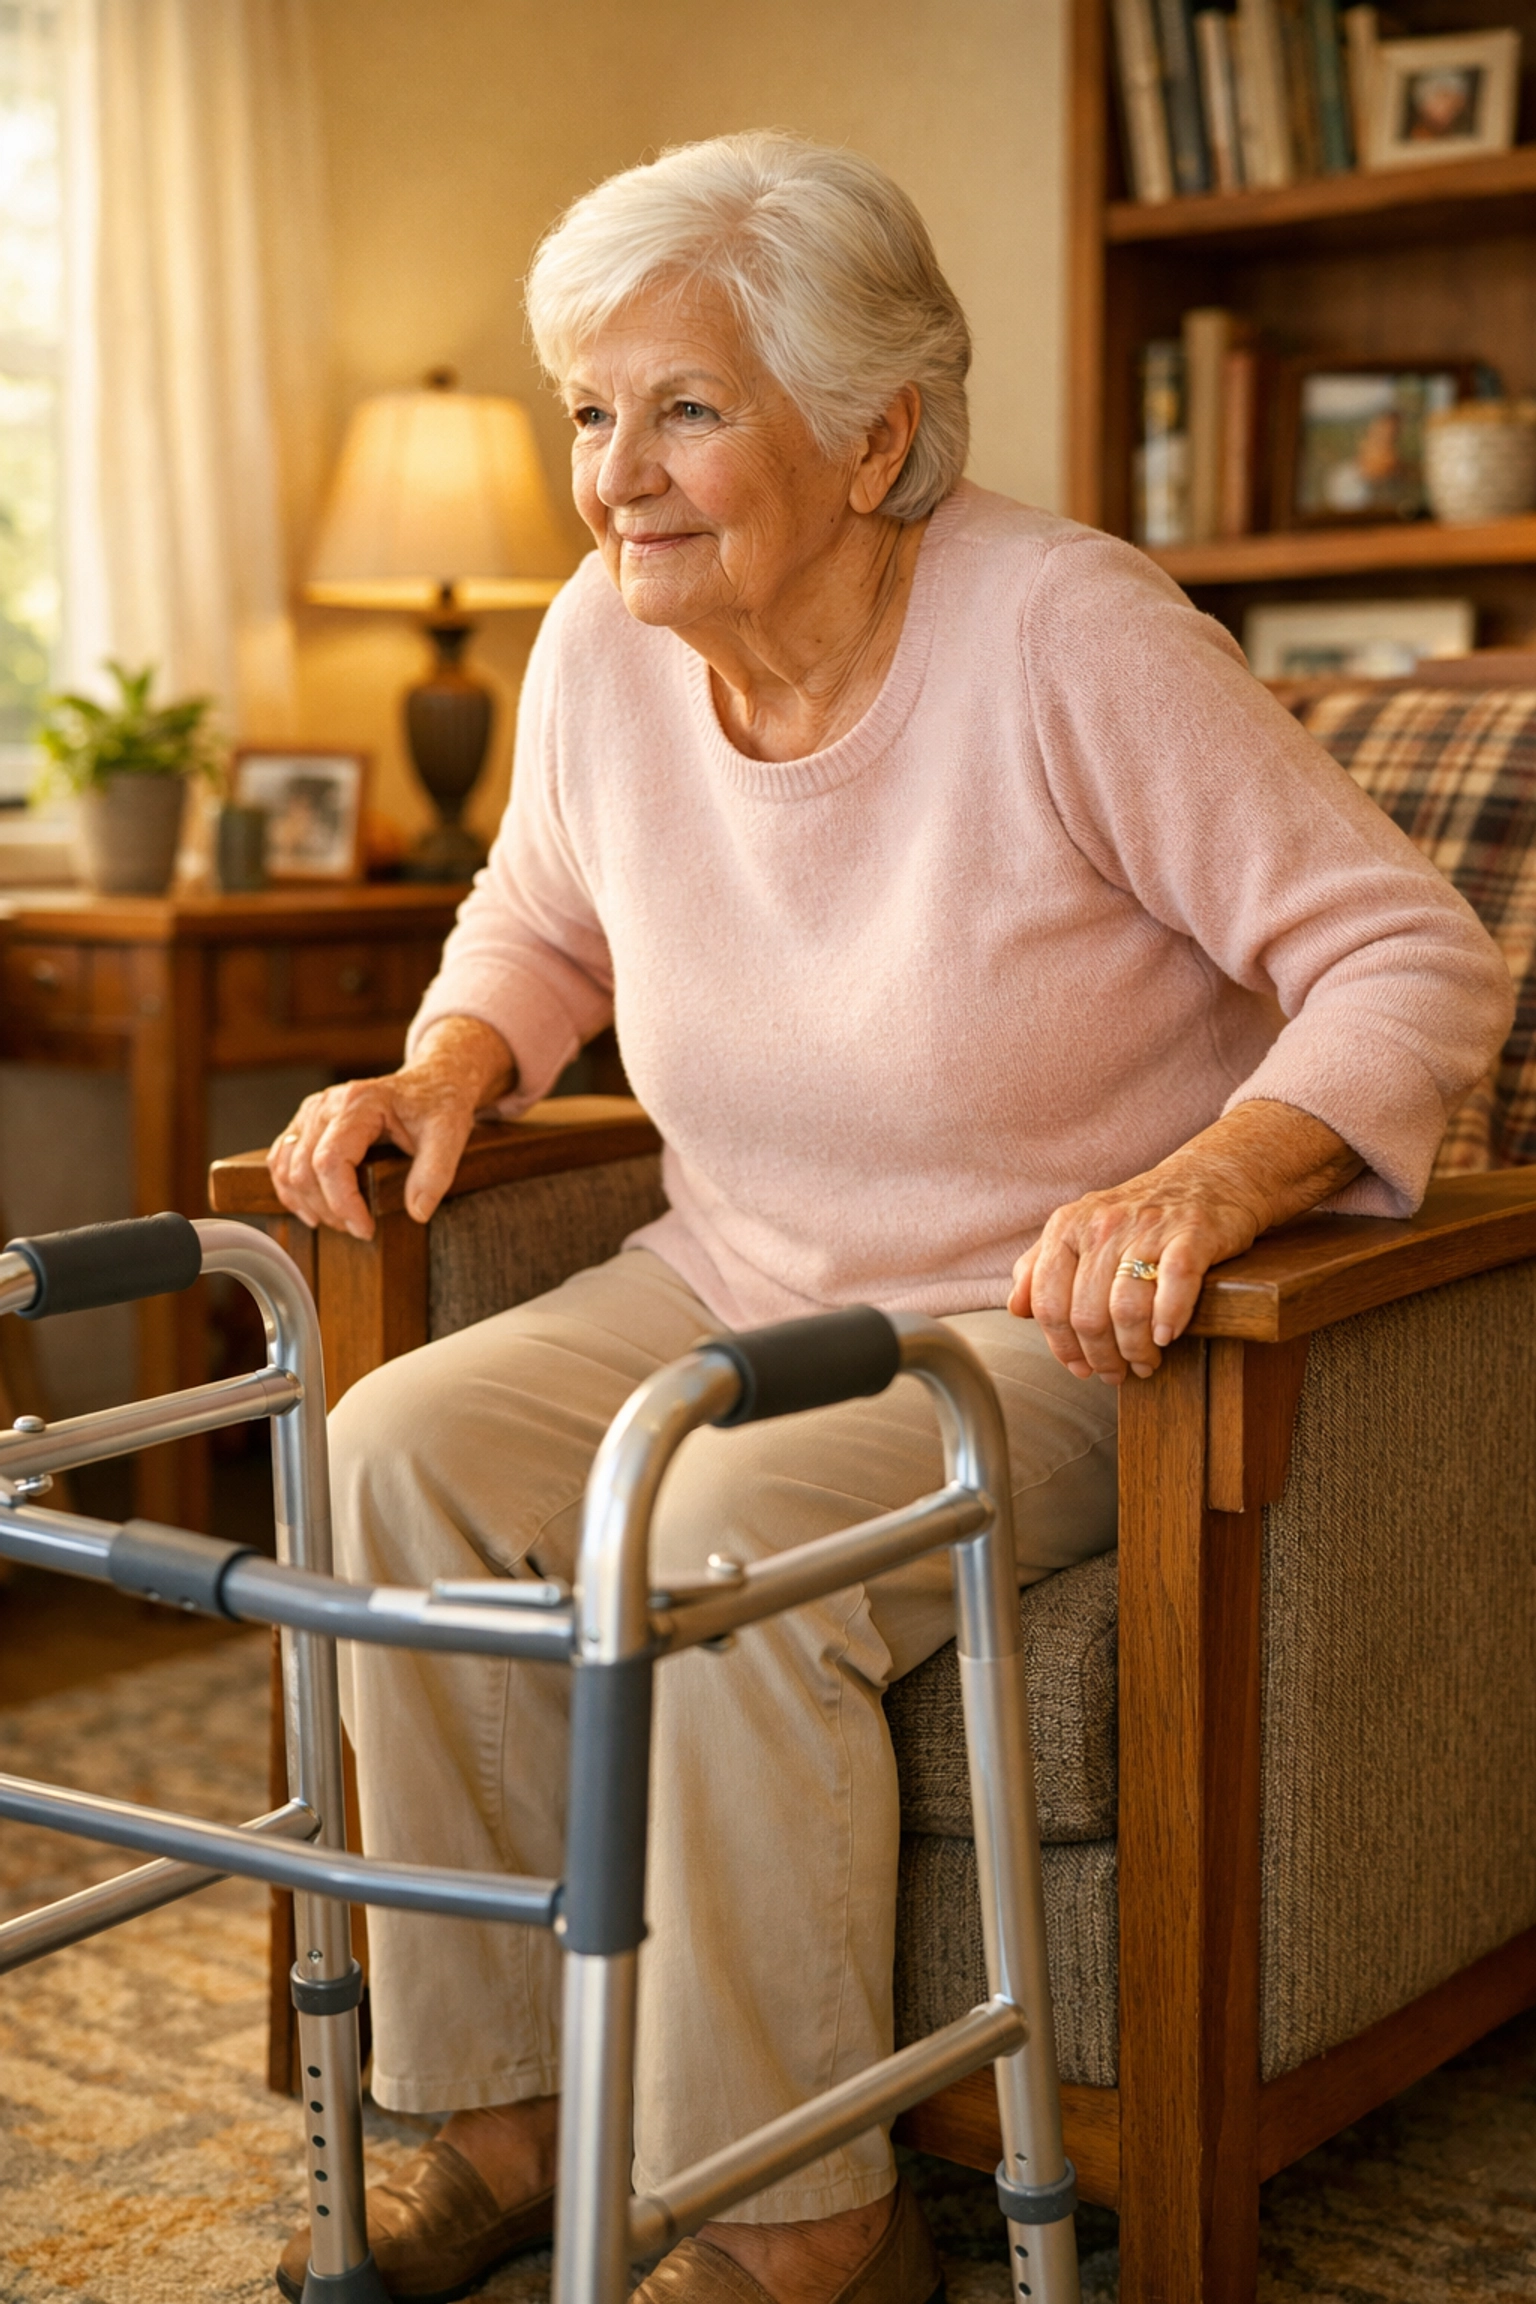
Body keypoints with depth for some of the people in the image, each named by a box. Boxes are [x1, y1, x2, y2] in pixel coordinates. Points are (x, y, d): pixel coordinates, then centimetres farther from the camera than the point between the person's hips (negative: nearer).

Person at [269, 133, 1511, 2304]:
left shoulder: (1069, 636, -19)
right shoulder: (601, 649, -3)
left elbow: (1421, 959, -18)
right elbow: (542, 917, 19)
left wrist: (1206, 1179, -35)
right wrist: (448, 1067, -2)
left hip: (1054, 1320, -6)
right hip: (727, 1289, 6)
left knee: (742, 1529, -32)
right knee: (403, 1450, -16)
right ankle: (512, 2113, -4)